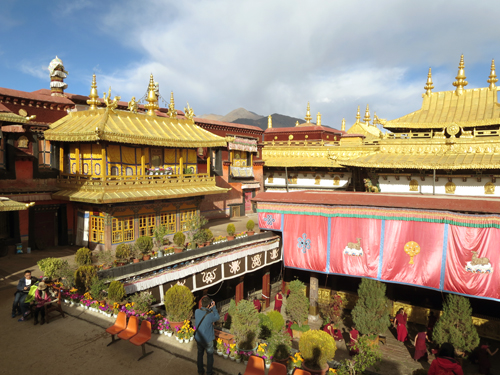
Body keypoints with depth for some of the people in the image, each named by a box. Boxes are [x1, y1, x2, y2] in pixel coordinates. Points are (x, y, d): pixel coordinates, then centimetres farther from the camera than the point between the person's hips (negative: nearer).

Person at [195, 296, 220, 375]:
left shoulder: (197, 312, -18)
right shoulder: (210, 315, -32)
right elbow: (217, 317, -10)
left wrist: (209, 308, -8)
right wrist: (213, 307, -8)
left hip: (198, 338, 4)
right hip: (207, 340, -4)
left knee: (200, 353, 26)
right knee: (210, 355, 20)